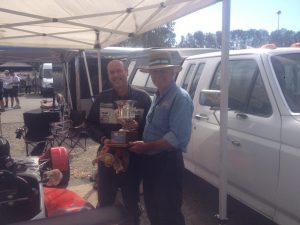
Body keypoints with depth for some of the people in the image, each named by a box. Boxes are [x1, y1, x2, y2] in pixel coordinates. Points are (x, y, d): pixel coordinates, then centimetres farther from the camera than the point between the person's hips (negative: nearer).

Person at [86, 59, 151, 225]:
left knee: (132, 203, 21)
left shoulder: (142, 98, -7)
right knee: (104, 204, 20)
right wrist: (103, 139, -13)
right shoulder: (102, 98, 0)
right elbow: (90, 124, 4)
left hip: (133, 159, -1)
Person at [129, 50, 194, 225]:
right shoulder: (158, 96, 12)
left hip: (168, 163, -9)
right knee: (153, 209, 23)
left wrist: (145, 146, -21)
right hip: (151, 161, 9)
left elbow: (177, 138, -26)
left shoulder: (180, 98, -17)